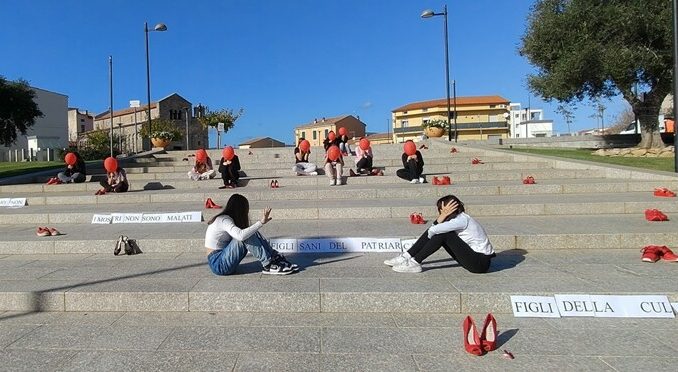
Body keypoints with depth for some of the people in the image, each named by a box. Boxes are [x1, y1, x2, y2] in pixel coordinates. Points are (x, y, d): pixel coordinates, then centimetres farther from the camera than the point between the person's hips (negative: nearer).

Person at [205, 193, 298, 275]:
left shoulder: (226, 219, 12)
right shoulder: (224, 220, -18)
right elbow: (241, 235, -36)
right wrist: (261, 222, -34)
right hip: (218, 264, -9)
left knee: (251, 233, -1)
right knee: (246, 236, -25)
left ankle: (277, 258, -4)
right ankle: (268, 266, -19)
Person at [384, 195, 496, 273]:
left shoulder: (462, 220, -21)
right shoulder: (457, 218, 7)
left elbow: (432, 230, -28)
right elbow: (433, 229, -4)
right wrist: (444, 215, -15)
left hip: (481, 263, -9)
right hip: (472, 257, 9)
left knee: (443, 234, -21)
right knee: (439, 232, -1)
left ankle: (415, 263, -13)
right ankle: (406, 257, 1)